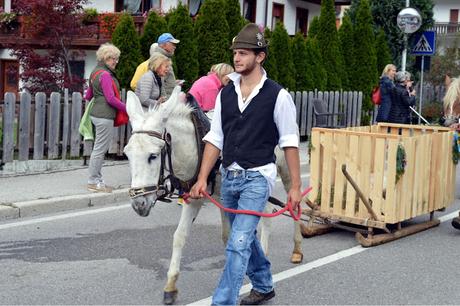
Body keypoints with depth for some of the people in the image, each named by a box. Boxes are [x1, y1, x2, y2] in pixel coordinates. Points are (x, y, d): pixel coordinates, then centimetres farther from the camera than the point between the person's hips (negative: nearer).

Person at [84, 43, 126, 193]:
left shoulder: (96, 72, 17)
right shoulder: (105, 75, -14)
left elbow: (88, 96, 24)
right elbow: (111, 98, -19)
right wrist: (127, 109, -12)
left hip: (97, 113, 10)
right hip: (105, 116, -10)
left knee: (99, 149, 14)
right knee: (100, 149, -3)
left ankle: (96, 180, 20)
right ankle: (93, 182, 3)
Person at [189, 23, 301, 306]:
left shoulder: (278, 95, -8)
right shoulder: (225, 94, 6)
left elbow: (289, 142, -6)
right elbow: (215, 139, 7)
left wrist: (295, 186, -7)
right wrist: (202, 179, 1)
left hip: (257, 177, -6)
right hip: (229, 177, 6)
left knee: (238, 244, -12)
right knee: (246, 237, 20)